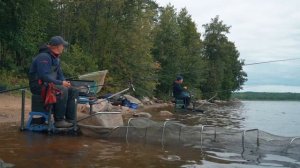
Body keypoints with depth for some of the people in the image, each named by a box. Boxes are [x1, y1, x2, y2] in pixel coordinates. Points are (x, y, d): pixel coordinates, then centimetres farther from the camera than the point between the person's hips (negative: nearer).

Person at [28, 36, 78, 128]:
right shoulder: (44, 57, -20)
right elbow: (44, 76, -29)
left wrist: (65, 82, -3)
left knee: (72, 91, -1)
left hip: (49, 84, 10)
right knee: (62, 90, -30)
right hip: (39, 86, -10)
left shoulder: (56, 57, 13)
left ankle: (70, 119, -1)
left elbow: (59, 74, 19)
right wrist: (61, 83, -25)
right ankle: (59, 120, -23)